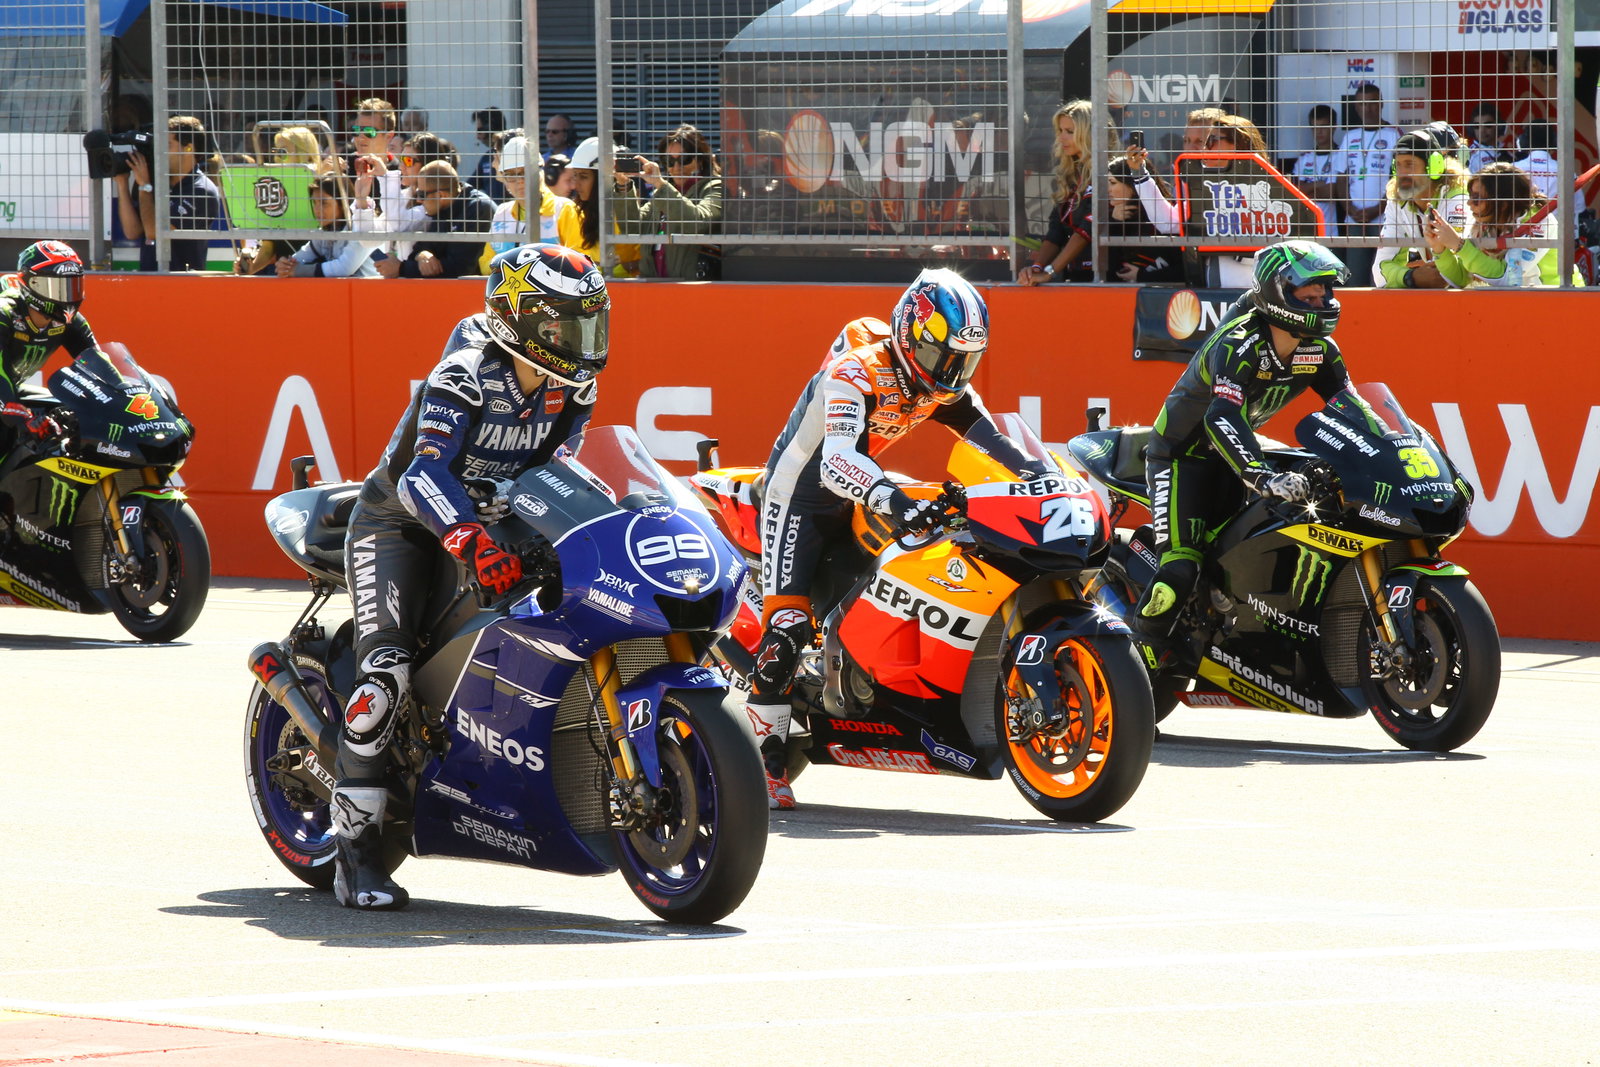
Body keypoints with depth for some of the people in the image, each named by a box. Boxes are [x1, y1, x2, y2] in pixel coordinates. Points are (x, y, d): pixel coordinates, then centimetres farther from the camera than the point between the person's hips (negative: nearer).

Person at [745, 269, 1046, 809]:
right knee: (788, 625, -20)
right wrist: (896, 501, -57)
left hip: (857, 498, 9)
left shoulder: (939, 382, -3)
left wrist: (1037, 475, -20)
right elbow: (837, 463, -42)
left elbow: (989, 439, -1)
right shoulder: (856, 373, -29)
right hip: (802, 495, -9)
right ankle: (767, 759, -16)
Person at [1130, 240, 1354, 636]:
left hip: (1235, 450, 8)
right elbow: (1222, 416, -44)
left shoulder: (1318, 350, -7)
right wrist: (1263, 477, -57)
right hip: (1182, 452, -8)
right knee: (1180, 573, -20)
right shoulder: (1238, 343, -31)